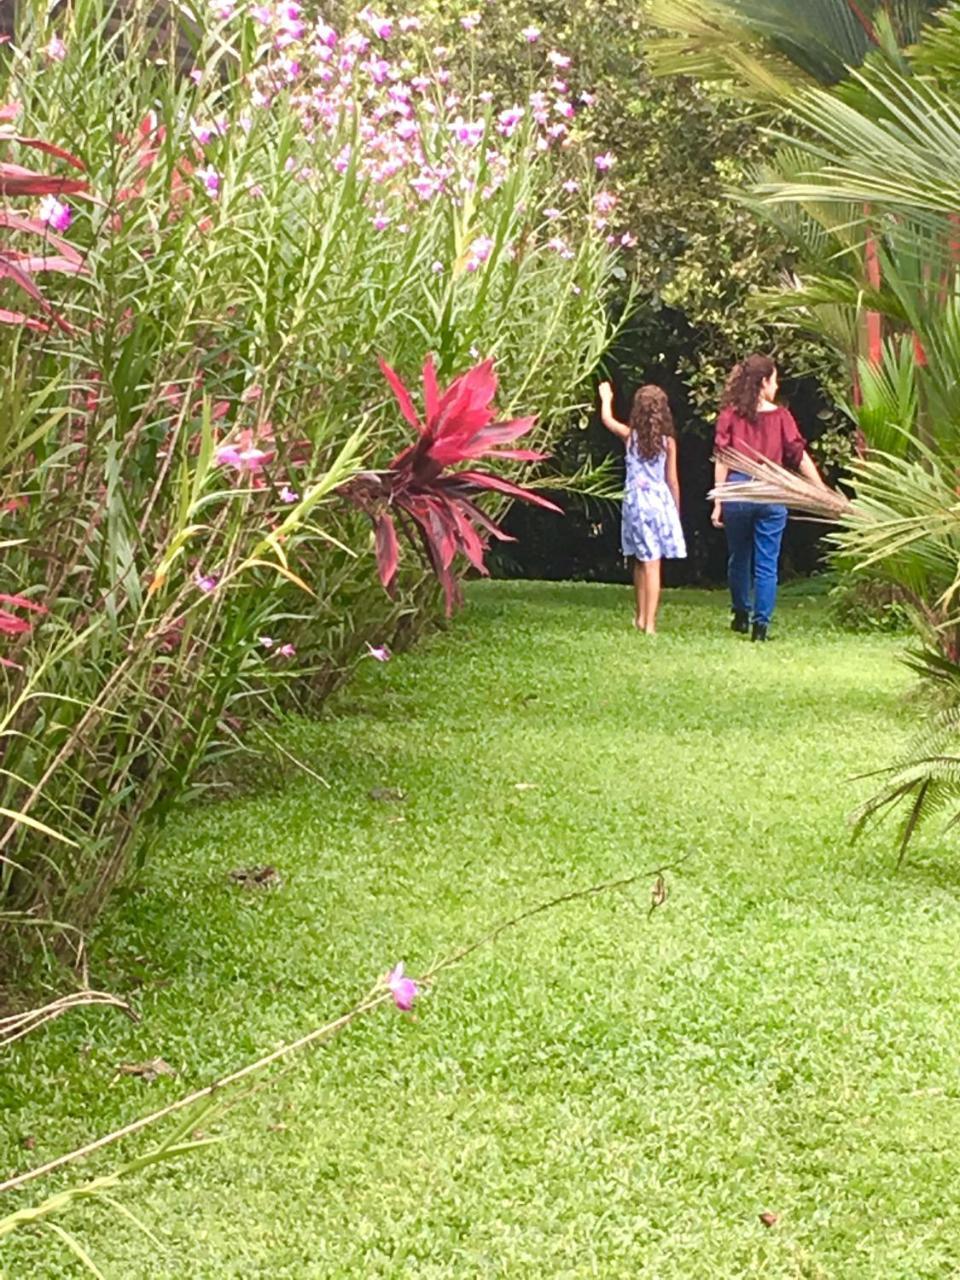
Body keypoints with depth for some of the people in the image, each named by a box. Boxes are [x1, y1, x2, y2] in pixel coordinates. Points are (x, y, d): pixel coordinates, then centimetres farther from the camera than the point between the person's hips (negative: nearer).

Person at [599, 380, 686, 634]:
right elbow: (672, 480, 1)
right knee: (653, 564, -4)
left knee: (641, 562, 16)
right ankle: (649, 623, -8)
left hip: (635, 500, 1)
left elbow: (607, 419, 19)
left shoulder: (630, 435, -1)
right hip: (661, 500, -1)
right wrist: (677, 510, 12)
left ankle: (641, 617, 27)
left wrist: (606, 397, 37)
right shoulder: (668, 441, -2)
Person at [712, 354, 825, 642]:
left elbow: (722, 462, -2)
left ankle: (742, 613, 32)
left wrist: (718, 503, 0)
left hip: (737, 490, 1)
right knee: (767, 564, 4)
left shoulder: (730, 415, 1)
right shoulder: (780, 416, 0)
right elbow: (800, 458, -1)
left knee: (739, 558, 18)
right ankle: (761, 623, 1)